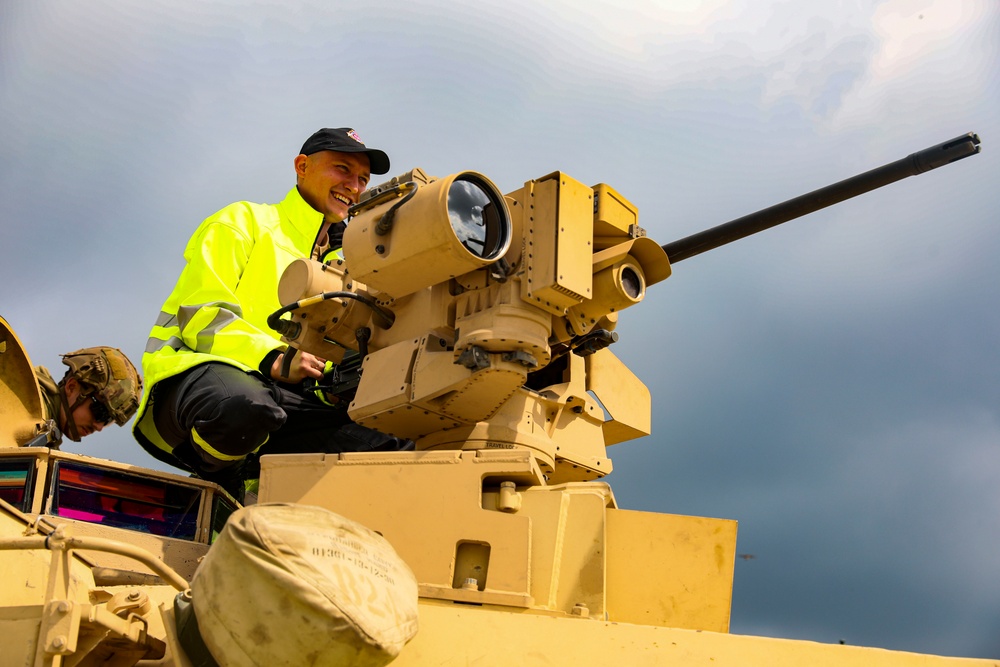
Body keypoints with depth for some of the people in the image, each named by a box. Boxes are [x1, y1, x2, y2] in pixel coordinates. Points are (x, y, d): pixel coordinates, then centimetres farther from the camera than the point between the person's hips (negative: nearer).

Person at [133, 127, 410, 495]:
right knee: (244, 407, -43)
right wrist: (275, 360, -20)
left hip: (283, 391, 5)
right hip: (198, 369, -4)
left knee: (396, 444, -21)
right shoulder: (246, 220, 10)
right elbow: (201, 314, -5)